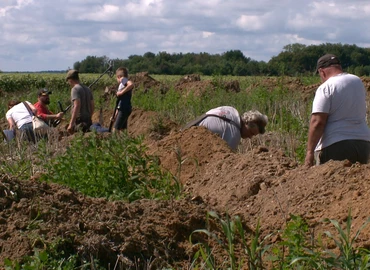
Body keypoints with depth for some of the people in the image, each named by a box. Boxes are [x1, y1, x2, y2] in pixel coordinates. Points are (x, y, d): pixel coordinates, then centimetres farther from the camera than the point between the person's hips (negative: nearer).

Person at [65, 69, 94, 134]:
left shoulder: (75, 89, -9)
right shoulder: (87, 89, 17)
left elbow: (77, 106, -21)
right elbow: (92, 107, 20)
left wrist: (71, 124, -23)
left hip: (79, 122, -8)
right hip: (88, 121, 8)